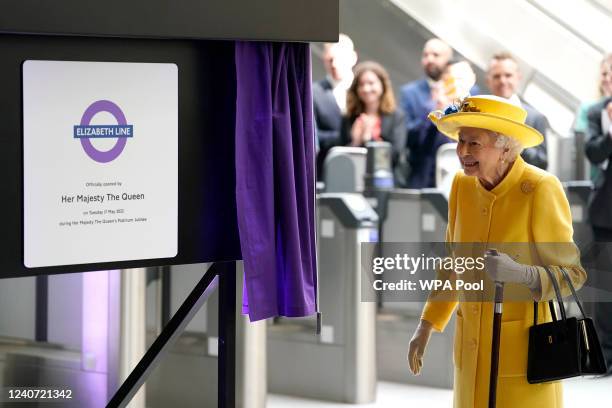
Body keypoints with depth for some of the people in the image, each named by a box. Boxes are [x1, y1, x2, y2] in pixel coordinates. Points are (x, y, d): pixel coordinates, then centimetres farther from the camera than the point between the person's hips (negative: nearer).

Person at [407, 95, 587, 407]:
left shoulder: (540, 190, -17)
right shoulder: (463, 185, 1)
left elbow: (573, 274, -12)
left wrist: (518, 273, -30)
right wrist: (426, 327, 13)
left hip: (525, 347, -5)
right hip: (474, 346, 6)